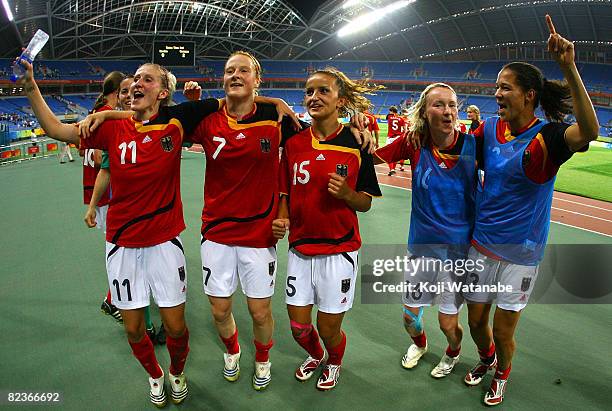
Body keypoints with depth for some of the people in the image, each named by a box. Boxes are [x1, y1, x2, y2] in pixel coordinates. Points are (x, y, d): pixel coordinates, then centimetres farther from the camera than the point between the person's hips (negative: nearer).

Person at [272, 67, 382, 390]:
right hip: (300, 249, 3)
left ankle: (334, 363, 45)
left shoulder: (356, 144, -7)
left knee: (329, 329, 8)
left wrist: (346, 194, -23)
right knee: (299, 326, 12)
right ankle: (315, 356, 49)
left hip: (339, 251, -2)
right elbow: (286, 194, 9)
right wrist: (281, 220, -9)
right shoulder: (293, 143, 0)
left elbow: (365, 203, -3)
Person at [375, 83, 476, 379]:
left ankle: (453, 351, 45)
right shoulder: (414, 143, -10)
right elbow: (373, 158, -4)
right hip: (422, 245, 2)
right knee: (410, 316, 15)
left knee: (448, 323, 7)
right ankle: (419, 343, 52)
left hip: (460, 248, -1)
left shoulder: (472, 145, -13)